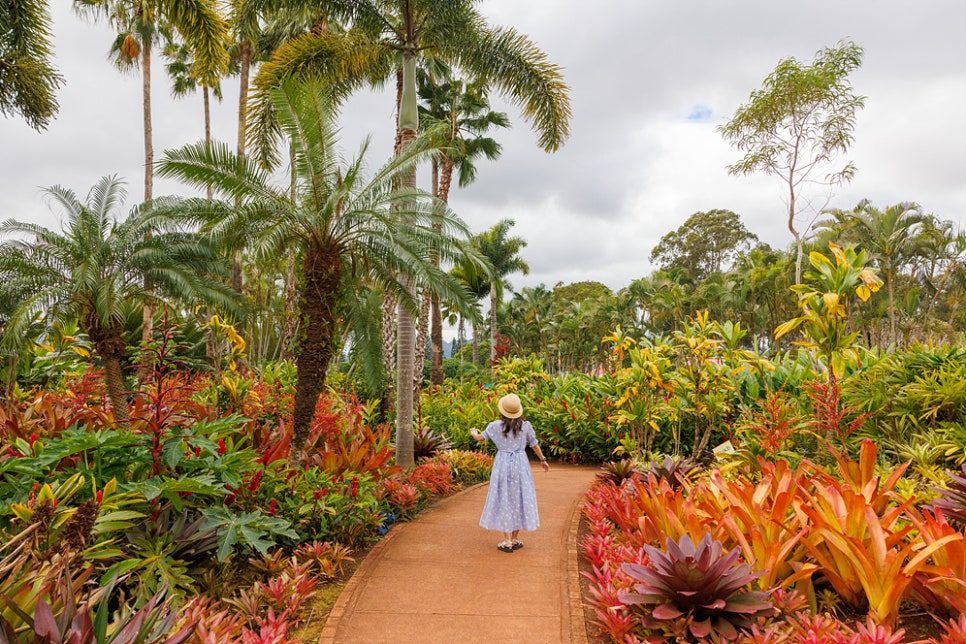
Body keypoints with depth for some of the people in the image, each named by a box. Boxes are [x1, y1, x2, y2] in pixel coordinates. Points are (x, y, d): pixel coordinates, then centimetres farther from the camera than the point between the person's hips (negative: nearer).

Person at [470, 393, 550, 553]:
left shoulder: (496, 426, -6)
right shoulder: (526, 425, -4)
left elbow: (480, 438, 8)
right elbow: (535, 445, 7)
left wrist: (473, 433, 31)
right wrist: (543, 460, 23)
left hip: (503, 464, -1)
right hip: (521, 464, 1)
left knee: (504, 500, 5)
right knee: (519, 499, 11)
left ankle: (507, 541, 5)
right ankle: (514, 539, 19)